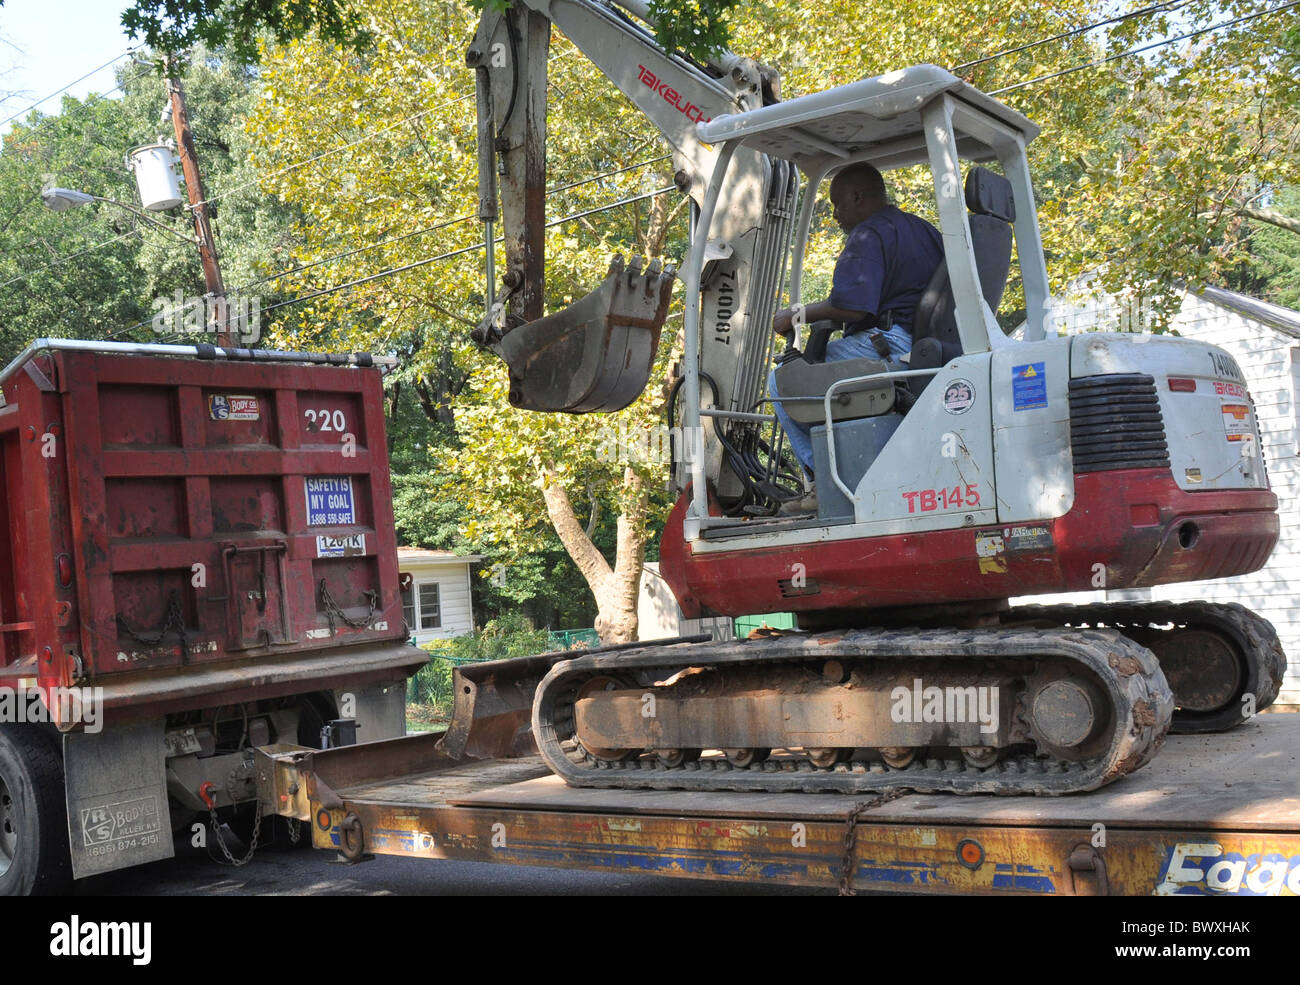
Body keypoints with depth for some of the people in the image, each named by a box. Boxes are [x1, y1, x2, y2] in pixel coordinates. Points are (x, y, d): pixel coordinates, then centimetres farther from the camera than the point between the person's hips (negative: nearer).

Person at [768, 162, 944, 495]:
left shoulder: (869, 235, -9)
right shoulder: (926, 230, 21)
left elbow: (850, 306, -23)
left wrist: (796, 315, -7)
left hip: (889, 344, -11)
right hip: (928, 348, 11)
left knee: (783, 379, -5)